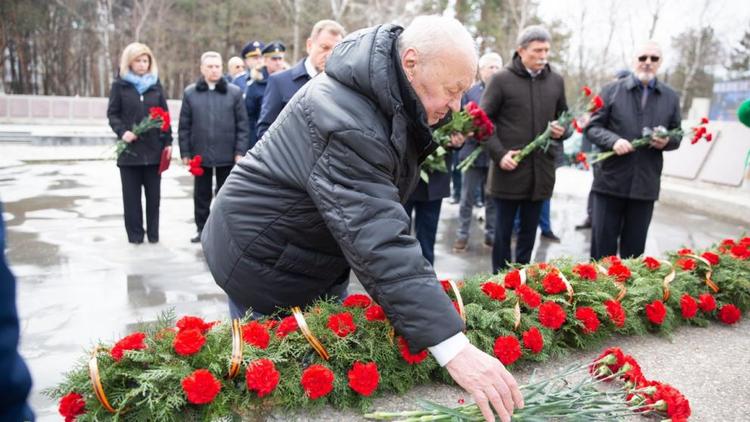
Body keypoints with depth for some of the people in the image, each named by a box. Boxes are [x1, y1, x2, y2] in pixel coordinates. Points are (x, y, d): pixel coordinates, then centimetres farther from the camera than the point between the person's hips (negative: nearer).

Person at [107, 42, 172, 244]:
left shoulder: (156, 85, 9)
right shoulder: (120, 85, 4)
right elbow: (112, 114, 3)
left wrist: (168, 142, 1)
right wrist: (122, 131, -15)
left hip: (154, 148, 1)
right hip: (130, 148, -1)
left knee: (153, 194, 6)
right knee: (132, 195, 5)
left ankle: (153, 232, 17)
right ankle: (135, 233, 15)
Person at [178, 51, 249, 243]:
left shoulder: (234, 92, 0)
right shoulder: (190, 93, 4)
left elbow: (242, 124, -1)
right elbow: (184, 126, 5)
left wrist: (240, 151, -6)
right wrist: (185, 152, 0)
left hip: (227, 155, -1)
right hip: (200, 154, 2)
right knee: (201, 195, 12)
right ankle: (202, 229, 25)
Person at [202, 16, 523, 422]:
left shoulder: (385, 91, -4)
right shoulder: (346, 126, -35)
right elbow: (379, 244, -43)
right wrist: (453, 347, -46)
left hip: (317, 254, 9)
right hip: (266, 263, -9)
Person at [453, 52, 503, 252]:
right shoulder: (469, 92, 2)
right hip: (474, 152, -1)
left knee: (494, 198, 11)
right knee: (468, 198, 5)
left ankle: (491, 234, 23)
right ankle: (462, 234, 15)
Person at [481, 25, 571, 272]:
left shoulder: (556, 81, 9)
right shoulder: (502, 80, -3)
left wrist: (562, 131, -4)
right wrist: (498, 154, -13)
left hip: (541, 170, 4)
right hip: (509, 169, -4)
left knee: (529, 230, 13)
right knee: (503, 229, 6)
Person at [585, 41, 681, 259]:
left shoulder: (670, 97, 11)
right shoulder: (611, 90, 2)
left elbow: (677, 135, 16)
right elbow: (592, 127, 0)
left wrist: (666, 141, -8)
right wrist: (613, 140, -19)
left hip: (646, 184, 3)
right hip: (610, 181, -2)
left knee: (634, 246, 10)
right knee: (602, 242, 4)